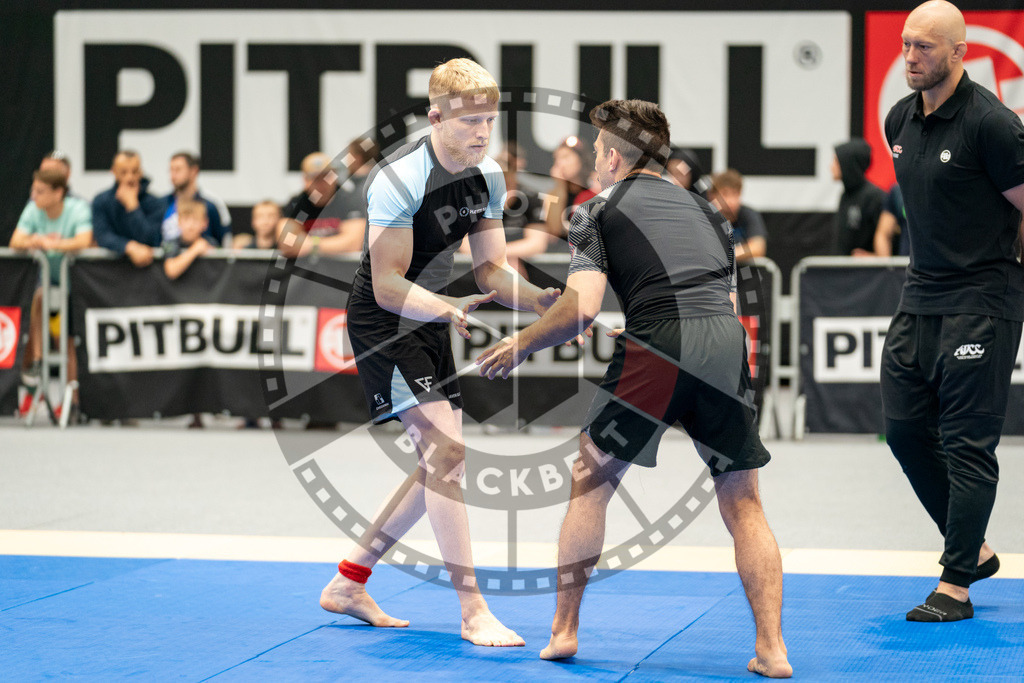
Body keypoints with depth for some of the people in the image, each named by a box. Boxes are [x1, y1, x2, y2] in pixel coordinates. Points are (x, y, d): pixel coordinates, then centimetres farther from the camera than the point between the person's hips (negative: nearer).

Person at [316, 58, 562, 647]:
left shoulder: (488, 177, -1)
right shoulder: (400, 179, -25)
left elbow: (492, 268, 3)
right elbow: (387, 287, -26)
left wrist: (539, 299, -16)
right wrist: (449, 308, -43)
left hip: (431, 319, 9)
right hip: (381, 321, -9)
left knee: (444, 464, 11)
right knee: (445, 449, -19)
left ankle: (349, 583, 23)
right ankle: (473, 610, -16)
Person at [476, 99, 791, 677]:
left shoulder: (600, 210, 12)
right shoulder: (705, 208, 27)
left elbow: (581, 309, -1)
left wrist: (519, 347, 13)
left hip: (659, 347, -4)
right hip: (729, 345, 4)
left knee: (591, 483, 14)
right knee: (744, 506, 12)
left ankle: (564, 630, 17)